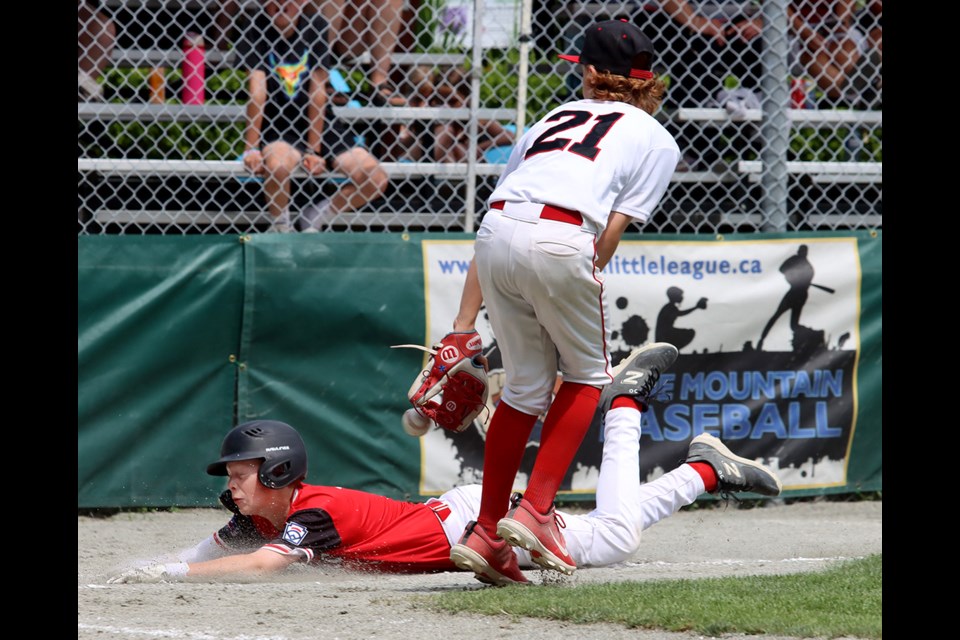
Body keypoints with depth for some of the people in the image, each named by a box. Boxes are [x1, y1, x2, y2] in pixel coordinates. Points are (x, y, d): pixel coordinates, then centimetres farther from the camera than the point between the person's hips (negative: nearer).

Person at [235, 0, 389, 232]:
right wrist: (251, 147, -24)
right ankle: (281, 226, -8)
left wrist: (313, 149, -12)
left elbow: (317, 91, -7)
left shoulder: (315, 28, -2)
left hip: (315, 126, 3)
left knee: (376, 179, -13)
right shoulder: (257, 31, -8)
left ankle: (313, 220, 8)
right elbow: (257, 90, -17)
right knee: (277, 164, -38)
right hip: (275, 128, -3)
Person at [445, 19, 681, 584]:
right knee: (586, 374, 18)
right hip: (561, 240, -4)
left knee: (526, 385, 18)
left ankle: (487, 532, 17)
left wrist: (466, 321, 25)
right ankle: (535, 510, 6)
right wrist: (575, 298, 11)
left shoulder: (556, 117, 31)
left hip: (496, 228, 4)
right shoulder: (657, 140, 20)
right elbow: (611, 233, 6)